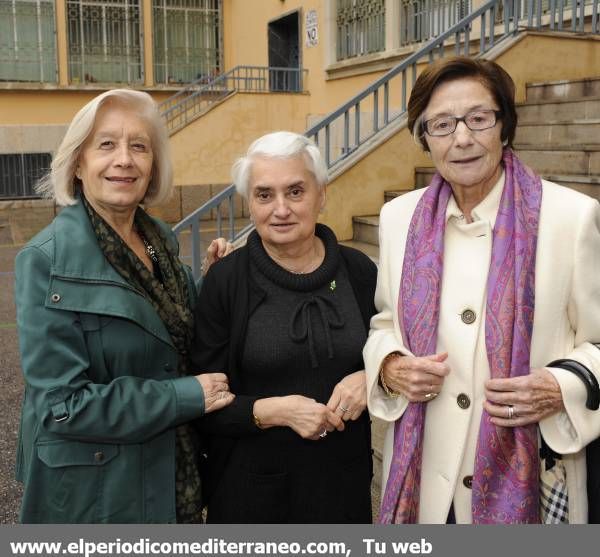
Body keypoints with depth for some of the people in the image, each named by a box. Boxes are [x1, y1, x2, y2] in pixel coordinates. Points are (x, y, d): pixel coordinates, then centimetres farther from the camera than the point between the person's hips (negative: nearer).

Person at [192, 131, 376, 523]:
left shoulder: (358, 270, -4)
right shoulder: (225, 281, -11)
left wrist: (367, 380, -12)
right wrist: (275, 410, -22)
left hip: (344, 478, 2)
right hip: (252, 485, -2)